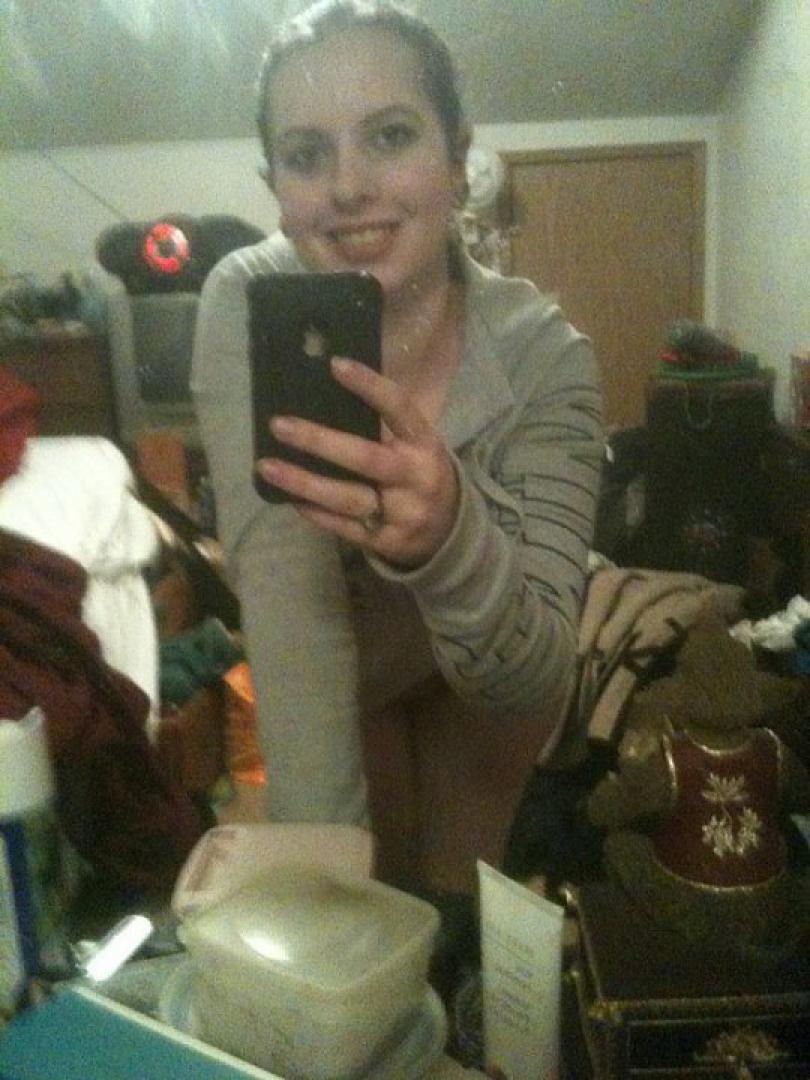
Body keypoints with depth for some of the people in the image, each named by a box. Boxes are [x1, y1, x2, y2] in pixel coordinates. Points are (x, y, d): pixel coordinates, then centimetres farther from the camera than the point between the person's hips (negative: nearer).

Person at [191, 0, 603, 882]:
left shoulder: (544, 353, -29)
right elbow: (282, 571, -36)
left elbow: (534, 684, -33)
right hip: (314, 706, 1)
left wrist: (450, 539, -54)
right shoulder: (247, 302, -25)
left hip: (482, 720, 0)